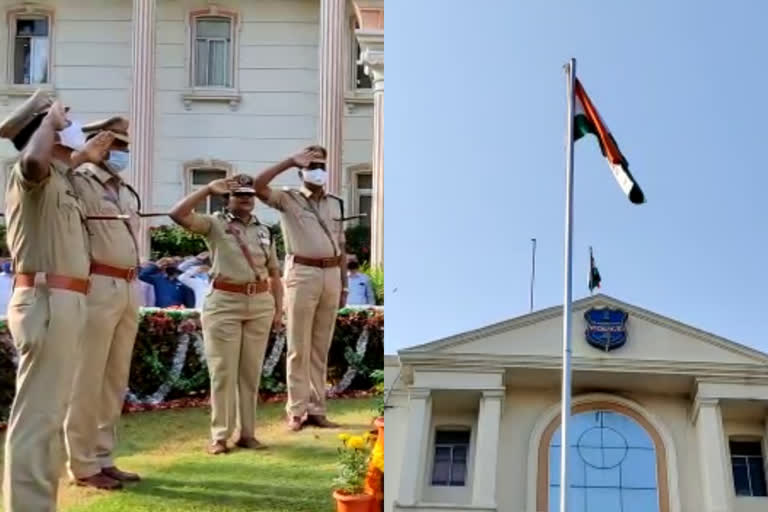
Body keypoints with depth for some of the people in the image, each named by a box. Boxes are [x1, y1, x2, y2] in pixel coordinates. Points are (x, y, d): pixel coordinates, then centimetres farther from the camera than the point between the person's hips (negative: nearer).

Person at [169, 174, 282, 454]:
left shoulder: (264, 231, 13)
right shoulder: (215, 224, -1)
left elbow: (273, 272, 16)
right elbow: (177, 214, -18)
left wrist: (278, 307, 9)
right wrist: (209, 189, -19)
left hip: (260, 304, 4)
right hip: (224, 302, -4)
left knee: (251, 372, 9)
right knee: (223, 372, -2)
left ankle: (247, 432, 17)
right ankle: (220, 435, 5)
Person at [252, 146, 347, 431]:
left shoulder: (336, 204, 16)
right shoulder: (288, 200, 1)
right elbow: (258, 186, -17)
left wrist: (344, 283, 13)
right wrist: (290, 161, -14)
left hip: (331, 275, 5)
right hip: (302, 274, -5)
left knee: (321, 348, 9)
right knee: (299, 348, -2)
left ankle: (317, 410, 15)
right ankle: (296, 411, 4)